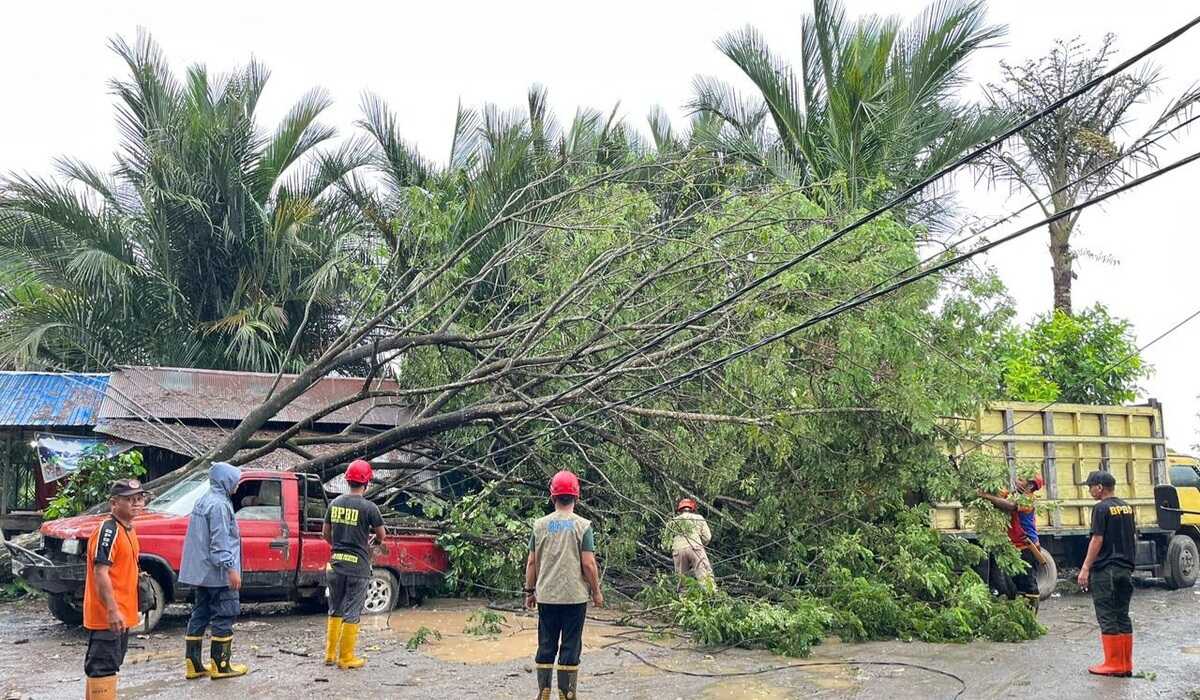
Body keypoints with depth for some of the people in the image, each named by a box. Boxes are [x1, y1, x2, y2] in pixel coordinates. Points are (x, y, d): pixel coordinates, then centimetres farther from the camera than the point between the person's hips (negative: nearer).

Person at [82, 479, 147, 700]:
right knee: (103, 666, -7)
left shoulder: (128, 530, 13)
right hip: (108, 615, -10)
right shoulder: (108, 531, -17)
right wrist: (112, 610, -27)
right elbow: (100, 572, -23)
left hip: (122, 615, 10)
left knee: (111, 664, 17)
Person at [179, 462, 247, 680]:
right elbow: (220, 541, -22)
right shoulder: (219, 504, -16)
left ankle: (193, 665, 16)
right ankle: (220, 666, 3)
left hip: (201, 571, 10)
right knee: (223, 617, -2)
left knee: (200, 615, 12)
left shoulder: (203, 501, 15)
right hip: (218, 572, -10)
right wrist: (231, 568, -21)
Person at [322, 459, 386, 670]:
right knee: (352, 613, 3)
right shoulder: (369, 507, -13)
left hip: (336, 565, 5)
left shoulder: (335, 503, 3)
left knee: (335, 610, 17)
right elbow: (381, 535, -2)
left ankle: (330, 654, 23)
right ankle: (346, 658, 9)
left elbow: (325, 533, 12)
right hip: (358, 566, -5)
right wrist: (378, 542, 21)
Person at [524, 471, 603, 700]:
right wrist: (596, 592, 2)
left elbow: (532, 562, 3)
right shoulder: (582, 526, -7)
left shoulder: (540, 525, 1)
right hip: (575, 596, -3)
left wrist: (530, 591, 13)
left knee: (546, 646, 11)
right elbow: (588, 564, -10)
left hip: (546, 596, 3)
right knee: (570, 647, 4)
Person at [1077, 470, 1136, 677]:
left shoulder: (1102, 508, -12)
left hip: (1105, 569, -8)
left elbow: (1097, 540, -16)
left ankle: (1113, 664, 0)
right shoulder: (1127, 507, 12)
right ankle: (1126, 665, 14)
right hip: (1125, 569, 8)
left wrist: (1085, 568, -14)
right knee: (1123, 616, 12)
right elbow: (1134, 537, 17)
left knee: (1107, 617, -2)